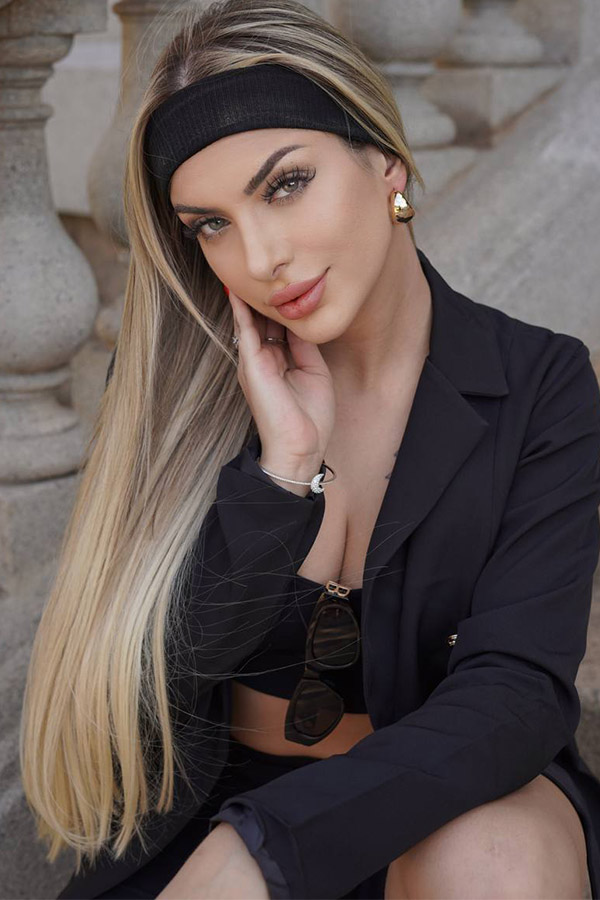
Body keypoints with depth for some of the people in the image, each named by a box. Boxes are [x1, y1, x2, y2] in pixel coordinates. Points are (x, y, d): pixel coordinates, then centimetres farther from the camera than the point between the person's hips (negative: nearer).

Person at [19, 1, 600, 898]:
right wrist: (282, 471, -25)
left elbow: (519, 688, -21)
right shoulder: (174, 379, -7)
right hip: (210, 809, 1)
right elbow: (149, 677, -12)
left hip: (452, 797, -1)